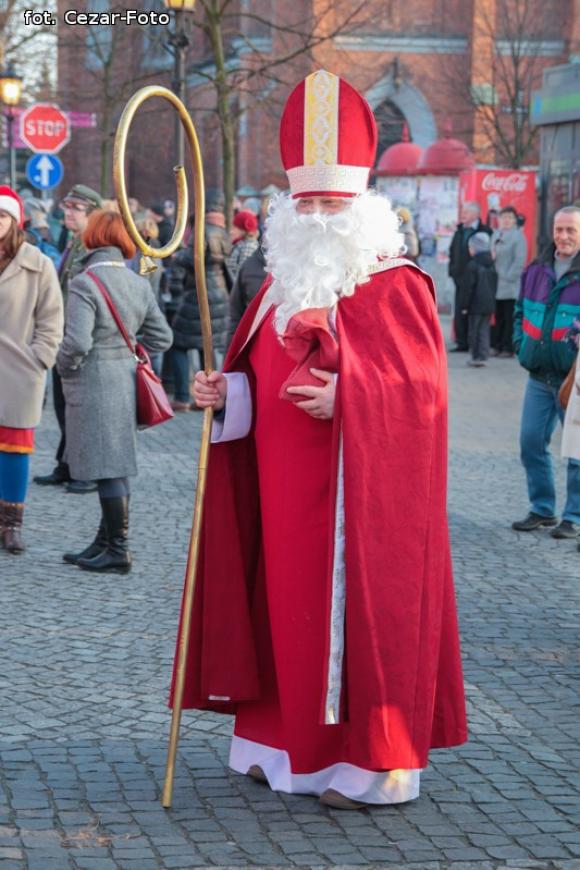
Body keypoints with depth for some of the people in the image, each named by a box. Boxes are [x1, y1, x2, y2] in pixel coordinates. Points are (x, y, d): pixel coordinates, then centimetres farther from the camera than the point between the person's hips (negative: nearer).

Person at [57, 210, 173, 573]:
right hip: (127, 378, 8)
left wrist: (64, 367, -4)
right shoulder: (140, 284, 7)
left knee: (108, 470, -3)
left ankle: (117, 551, 2)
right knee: (116, 467, 14)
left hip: (94, 384, -8)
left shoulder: (85, 283, -15)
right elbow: (162, 338, 9)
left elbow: (77, 341, -23)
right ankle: (106, 543, 24)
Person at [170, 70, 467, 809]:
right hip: (284, 494, 7)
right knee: (287, 603, 10)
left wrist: (345, 398, -28)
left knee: (356, 610, -2)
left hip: (360, 493, -7)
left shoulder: (395, 287, -9)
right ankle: (290, 740, 23)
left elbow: (419, 386, -16)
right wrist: (225, 392, -1)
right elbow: (260, 380, 19)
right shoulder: (282, 284, 14)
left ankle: (370, 759, 8)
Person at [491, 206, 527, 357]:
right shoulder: (496, 235, 16)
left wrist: (508, 277, -15)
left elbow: (519, 261, -12)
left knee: (509, 318, -4)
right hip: (497, 285, 7)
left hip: (510, 287, -7)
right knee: (499, 316, 10)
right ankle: (498, 346, 16)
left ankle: (508, 348, -2)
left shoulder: (518, 236, -7)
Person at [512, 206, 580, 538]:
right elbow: (521, 311, 22)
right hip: (540, 376, 5)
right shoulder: (537, 270, 8)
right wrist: (521, 344, 10)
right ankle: (543, 510, 21)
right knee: (532, 442, 8)